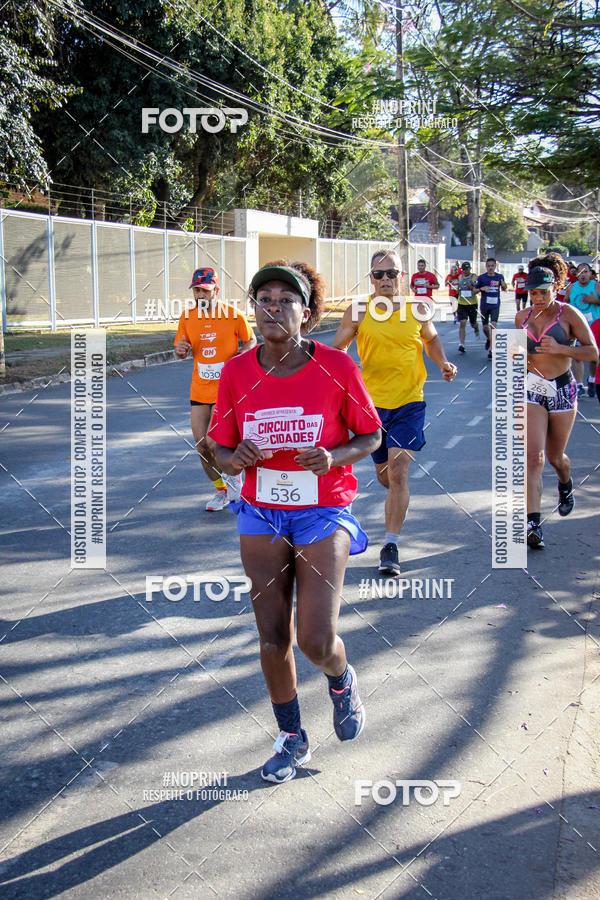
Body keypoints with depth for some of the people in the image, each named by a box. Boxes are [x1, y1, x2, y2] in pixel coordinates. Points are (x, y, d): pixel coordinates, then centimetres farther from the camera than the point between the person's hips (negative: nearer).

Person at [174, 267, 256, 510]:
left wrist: (241, 353, -14)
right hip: (199, 390, 4)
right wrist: (180, 351, -10)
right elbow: (181, 351, 14)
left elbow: (251, 341, 7)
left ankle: (234, 477, 18)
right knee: (201, 444, 4)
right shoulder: (187, 317, 4)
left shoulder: (233, 315, -7)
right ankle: (222, 490, 25)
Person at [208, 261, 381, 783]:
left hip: (323, 514, -3)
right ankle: (291, 739, 30)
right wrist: (238, 458, -19)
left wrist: (334, 457, -19)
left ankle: (342, 681, 27)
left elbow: (371, 436, 1)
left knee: (317, 642, -11)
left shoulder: (337, 368, -11)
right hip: (261, 517, 3)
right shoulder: (236, 374, -4)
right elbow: (223, 455, 5)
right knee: (273, 638, 7)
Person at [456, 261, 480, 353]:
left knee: (473, 324, 13)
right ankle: (461, 344, -17)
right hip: (461, 304, 2)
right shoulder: (460, 277, 10)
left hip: (472, 304, -2)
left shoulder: (474, 278, -3)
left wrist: (471, 287, -24)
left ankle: (476, 330, 52)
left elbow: (476, 291, -10)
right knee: (462, 323, -12)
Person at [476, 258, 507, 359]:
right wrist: (482, 288, -17)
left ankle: (490, 349, -13)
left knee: (493, 326, -14)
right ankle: (488, 339, 44)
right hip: (484, 305, 1)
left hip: (495, 306, -1)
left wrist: (504, 285, -7)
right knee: (485, 327, 10)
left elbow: (504, 289, 16)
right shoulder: (481, 277, -3)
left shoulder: (499, 277, 1)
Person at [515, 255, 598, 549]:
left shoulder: (569, 314, -6)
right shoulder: (522, 317, 5)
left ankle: (565, 484, 51)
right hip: (532, 390, 1)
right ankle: (532, 523, -18)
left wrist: (560, 348, -25)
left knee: (555, 456, 13)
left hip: (562, 389, -1)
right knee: (533, 456, -13)